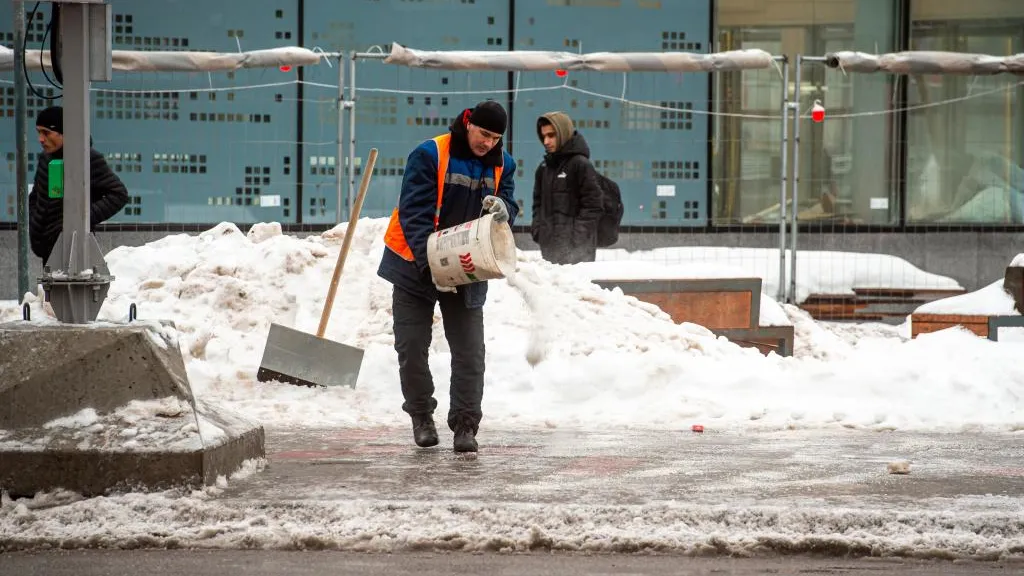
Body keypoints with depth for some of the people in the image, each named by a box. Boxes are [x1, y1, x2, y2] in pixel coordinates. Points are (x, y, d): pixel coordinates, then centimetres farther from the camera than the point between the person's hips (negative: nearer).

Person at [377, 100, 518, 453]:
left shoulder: (502, 165, 1)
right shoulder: (429, 156, -15)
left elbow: (509, 207, -1)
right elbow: (414, 213, -19)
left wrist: (502, 210, -28)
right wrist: (431, 263, -29)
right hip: (415, 265, -3)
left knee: (469, 351, -3)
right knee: (412, 346, 1)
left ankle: (465, 424, 3)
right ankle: (421, 416, 19)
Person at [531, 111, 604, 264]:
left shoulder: (581, 164, -7)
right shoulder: (544, 167, 16)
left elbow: (593, 205, -10)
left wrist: (576, 233, -15)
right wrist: (537, 229, 8)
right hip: (549, 245, 7)